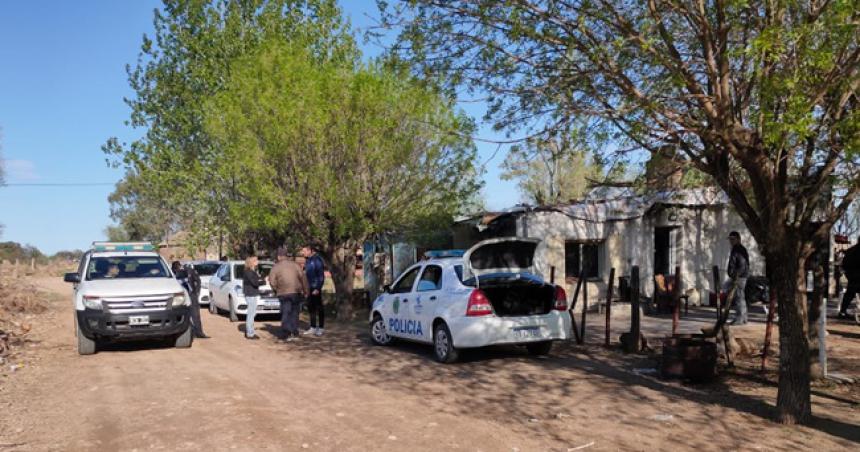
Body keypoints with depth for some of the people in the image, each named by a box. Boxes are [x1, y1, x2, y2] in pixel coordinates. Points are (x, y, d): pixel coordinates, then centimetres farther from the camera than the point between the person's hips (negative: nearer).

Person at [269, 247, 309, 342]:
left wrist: (277, 290, 12)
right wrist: (305, 291, 3)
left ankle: (288, 334, -11)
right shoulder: (295, 265, 5)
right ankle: (295, 334, 15)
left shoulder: (275, 267, 2)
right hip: (296, 292, 2)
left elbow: (272, 282, -4)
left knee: (285, 314, 1)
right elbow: (303, 277, -2)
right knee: (294, 313, 13)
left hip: (284, 294, -2)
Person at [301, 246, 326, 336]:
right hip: (309, 288, 8)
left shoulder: (317, 260, -13)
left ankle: (321, 328, 5)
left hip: (316, 288, -8)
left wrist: (317, 288, -20)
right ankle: (313, 328, 19)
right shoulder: (307, 260, 12)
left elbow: (321, 275, -16)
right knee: (311, 308, 11)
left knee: (319, 308, -1)